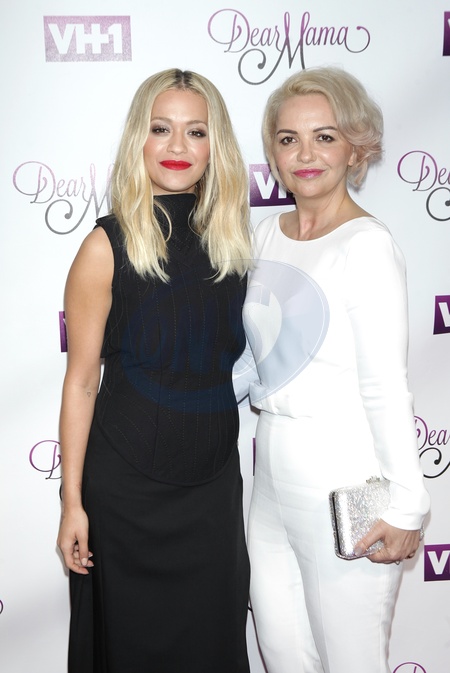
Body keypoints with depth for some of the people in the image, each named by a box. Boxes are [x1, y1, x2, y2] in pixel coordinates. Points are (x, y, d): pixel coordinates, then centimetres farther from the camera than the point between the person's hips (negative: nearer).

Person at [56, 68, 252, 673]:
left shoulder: (232, 238, -1)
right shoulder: (109, 246, -13)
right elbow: (81, 381, -10)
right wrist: (72, 503, -8)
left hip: (215, 479, 4)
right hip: (127, 482, -3)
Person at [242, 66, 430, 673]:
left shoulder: (367, 246, -15)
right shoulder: (267, 234, 8)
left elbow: (385, 388, -16)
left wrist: (406, 506, -14)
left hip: (344, 486, -7)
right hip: (272, 470, 7)